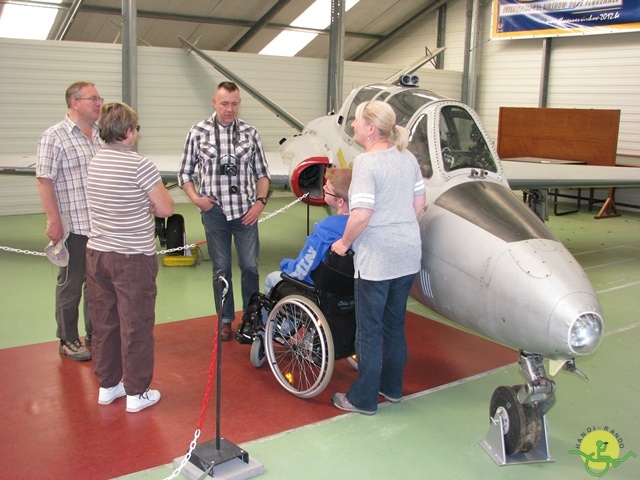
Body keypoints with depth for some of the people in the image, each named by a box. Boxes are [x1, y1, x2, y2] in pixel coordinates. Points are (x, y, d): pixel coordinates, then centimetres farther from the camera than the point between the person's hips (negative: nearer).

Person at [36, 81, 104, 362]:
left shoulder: (102, 135, 10)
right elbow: (44, 181, -12)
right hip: (73, 226, -6)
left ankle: (95, 335, 29)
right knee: (71, 284, 6)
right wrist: (53, 221, -16)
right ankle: (68, 341, 19)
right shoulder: (54, 137, -9)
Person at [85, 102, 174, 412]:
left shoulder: (94, 163, 6)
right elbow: (166, 209, -12)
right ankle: (137, 393, 15)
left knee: (104, 323, 15)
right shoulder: (139, 165, -16)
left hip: (97, 253, 7)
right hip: (133, 258, -7)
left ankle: (107, 386, 28)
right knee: (136, 325, 4)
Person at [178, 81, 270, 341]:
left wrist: (260, 201, -2)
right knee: (221, 268, 8)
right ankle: (225, 320, 22)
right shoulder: (198, 132, 1)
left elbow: (262, 173, 9)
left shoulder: (250, 132, 4)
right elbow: (185, 173, 7)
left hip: (245, 210, 1)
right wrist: (196, 198, -7)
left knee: (250, 266, 1)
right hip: (214, 211, 0)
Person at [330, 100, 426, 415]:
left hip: (376, 259, -8)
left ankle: (363, 399, 18)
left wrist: (344, 242, -8)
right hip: (408, 256, 8)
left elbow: (361, 215, -24)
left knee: (369, 331, 6)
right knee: (395, 325, 21)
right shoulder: (408, 158, 7)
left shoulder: (366, 162, -17)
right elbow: (419, 203, 12)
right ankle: (392, 387, 35)